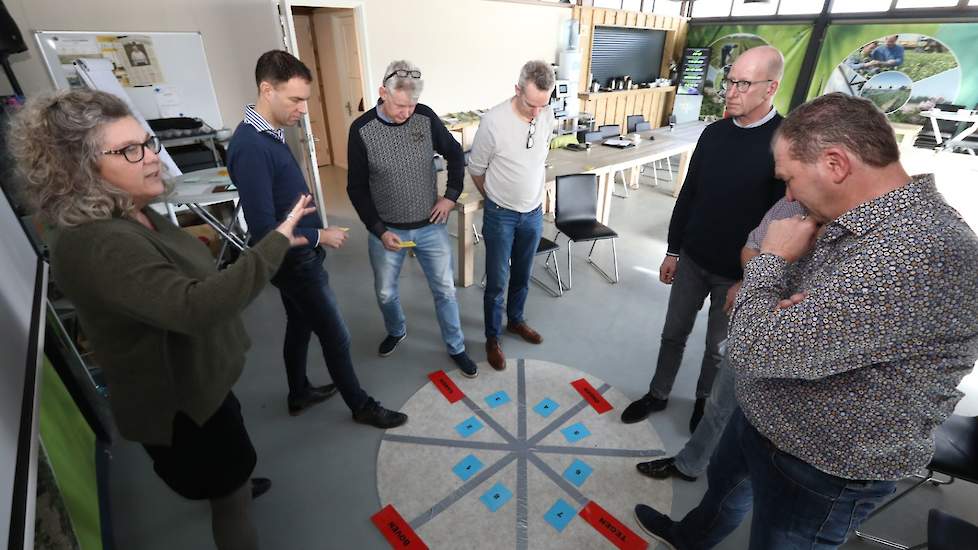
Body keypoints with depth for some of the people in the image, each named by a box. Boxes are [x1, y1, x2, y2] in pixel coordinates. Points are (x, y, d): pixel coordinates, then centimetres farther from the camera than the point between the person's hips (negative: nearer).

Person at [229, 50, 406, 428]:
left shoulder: (270, 132, 4)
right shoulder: (251, 147, -26)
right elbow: (264, 229, -28)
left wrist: (313, 234, 16)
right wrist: (320, 237, -18)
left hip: (297, 256, 9)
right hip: (295, 262, -9)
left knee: (300, 326, 22)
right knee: (336, 337, 4)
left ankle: (299, 395, 42)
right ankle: (361, 407, 23)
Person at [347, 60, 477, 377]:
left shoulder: (426, 117, -8)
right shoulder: (362, 130, -12)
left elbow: (455, 154, 7)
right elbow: (357, 188, -7)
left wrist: (451, 195, -2)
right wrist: (379, 230, -13)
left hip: (431, 226, 1)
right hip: (387, 230, 0)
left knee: (445, 289, 10)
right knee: (385, 292, 16)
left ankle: (456, 348, 30)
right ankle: (396, 331, 48)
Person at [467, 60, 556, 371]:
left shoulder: (548, 116, -6)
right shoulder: (494, 121, -21)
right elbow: (476, 169, -7)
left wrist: (540, 194, 16)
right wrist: (495, 199, 6)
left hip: (533, 213, 4)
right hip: (500, 216, -4)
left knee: (523, 276, 18)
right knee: (497, 282, 4)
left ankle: (515, 320, 42)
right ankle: (492, 339, 23)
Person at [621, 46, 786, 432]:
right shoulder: (714, 133, 1)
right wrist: (672, 251, 8)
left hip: (738, 272, -4)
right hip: (691, 259, 5)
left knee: (719, 347, 14)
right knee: (673, 333, 15)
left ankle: (704, 402, 39)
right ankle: (658, 394, 35)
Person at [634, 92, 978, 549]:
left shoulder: (914, 255, -36)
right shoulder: (855, 220, -3)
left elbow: (752, 349, -38)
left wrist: (772, 259, -21)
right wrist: (787, 305, -17)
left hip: (816, 469, -9)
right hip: (763, 415, 9)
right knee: (723, 484, 33)